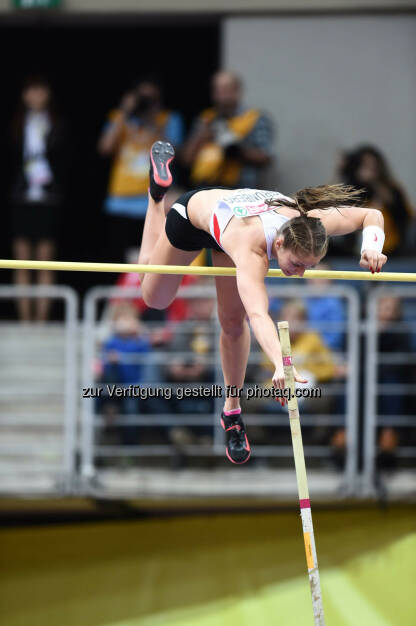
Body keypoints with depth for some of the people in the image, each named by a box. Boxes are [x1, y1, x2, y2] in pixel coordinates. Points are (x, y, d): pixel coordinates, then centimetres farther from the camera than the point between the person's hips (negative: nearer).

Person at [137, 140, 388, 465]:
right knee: (156, 297, 23)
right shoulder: (251, 247, -52)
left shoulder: (309, 224, -38)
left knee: (233, 321, 2)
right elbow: (258, 313, -69)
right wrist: (281, 365, -84)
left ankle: (232, 411, 23)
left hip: (229, 207, 3)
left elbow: (372, 215, -21)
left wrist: (372, 247, -42)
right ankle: (157, 194, 39)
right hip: (193, 215, -3)